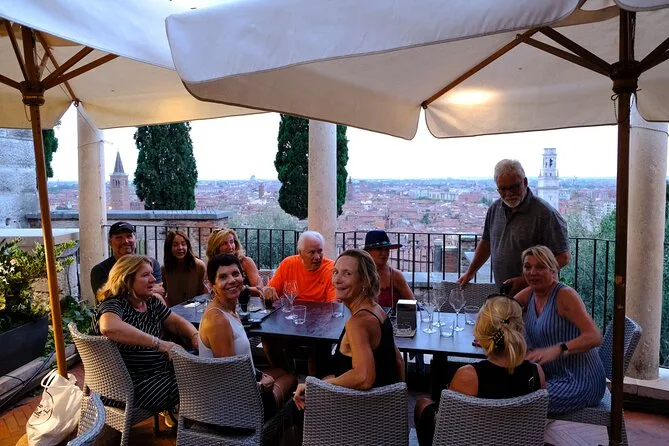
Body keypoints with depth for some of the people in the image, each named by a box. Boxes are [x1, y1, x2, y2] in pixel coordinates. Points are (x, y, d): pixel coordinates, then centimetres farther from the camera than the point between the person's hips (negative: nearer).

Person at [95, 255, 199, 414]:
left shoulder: (151, 302, 8)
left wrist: (195, 336, -11)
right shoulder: (114, 304, -16)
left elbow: (177, 322, 12)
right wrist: (158, 343, -39)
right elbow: (109, 327, -39)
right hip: (133, 386, -8)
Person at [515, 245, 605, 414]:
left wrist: (557, 350, -40)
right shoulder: (529, 294, 6)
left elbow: (595, 337, -24)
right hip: (552, 375, 7)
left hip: (580, 382, -7)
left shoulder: (565, 295, -15)